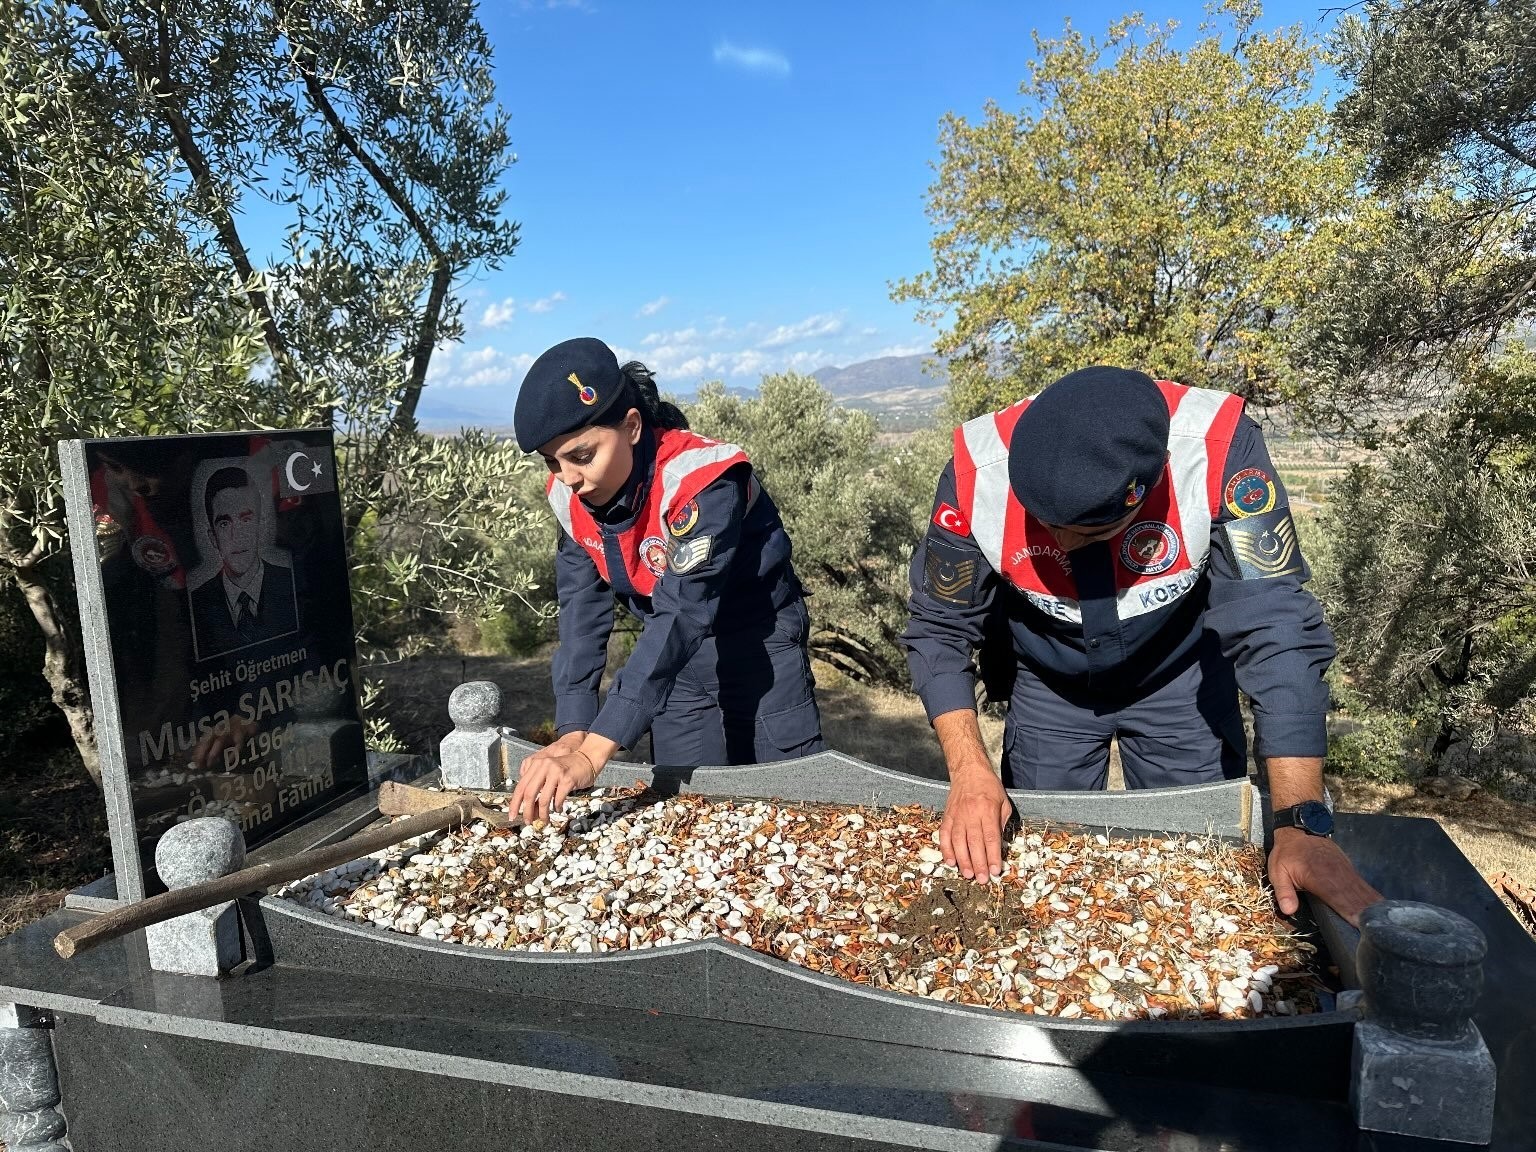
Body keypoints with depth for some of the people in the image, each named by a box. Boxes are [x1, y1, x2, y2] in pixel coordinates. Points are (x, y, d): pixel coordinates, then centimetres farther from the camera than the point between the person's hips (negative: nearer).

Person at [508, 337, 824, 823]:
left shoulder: (702, 478, -32)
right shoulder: (570, 497, -11)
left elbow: (683, 614, -41)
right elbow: (581, 613, -10)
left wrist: (592, 752, -47)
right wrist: (572, 735, -23)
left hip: (758, 649, -5)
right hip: (673, 658, 5)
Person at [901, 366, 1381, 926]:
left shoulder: (1217, 446, -34)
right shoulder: (977, 471, -31)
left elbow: (1275, 626, -33)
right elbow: (939, 629, -20)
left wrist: (1301, 823, -38)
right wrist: (969, 770, -31)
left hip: (1180, 678, 0)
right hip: (1047, 686, 1)